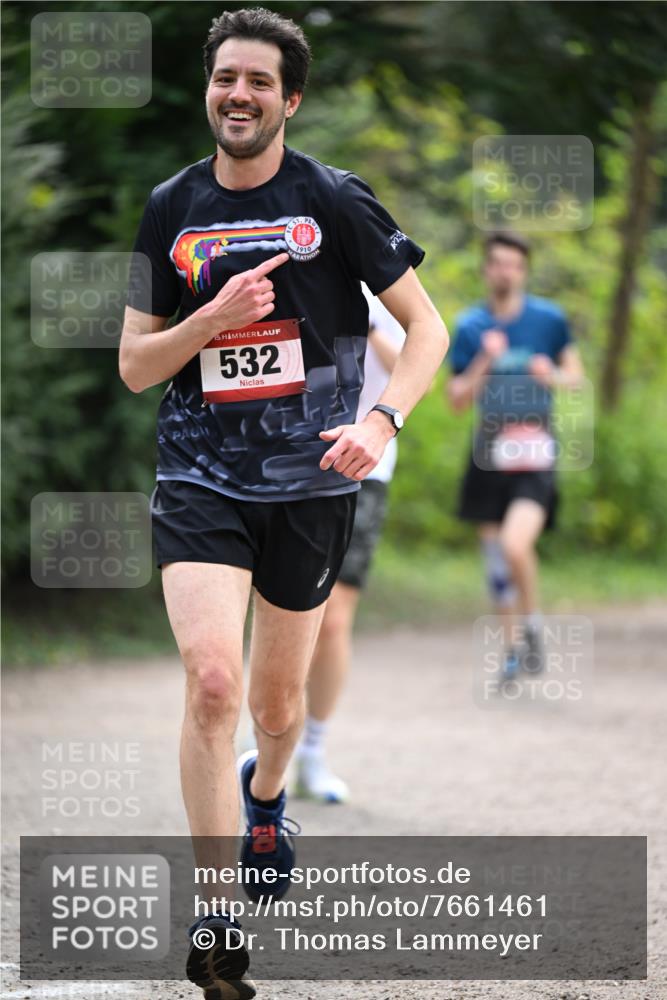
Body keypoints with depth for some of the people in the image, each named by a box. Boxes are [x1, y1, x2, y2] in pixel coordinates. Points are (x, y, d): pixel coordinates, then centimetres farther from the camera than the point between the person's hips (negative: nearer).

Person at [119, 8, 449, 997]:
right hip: (201, 478, 0)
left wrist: (381, 420, -17)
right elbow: (134, 365, 6)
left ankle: (265, 794, 50)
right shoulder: (171, 208, 4)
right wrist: (213, 315, -13)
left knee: (277, 698, 14)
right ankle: (218, 914, -16)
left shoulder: (335, 201, -3)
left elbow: (427, 327, 0)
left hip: (310, 481, 0)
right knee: (211, 680, -20)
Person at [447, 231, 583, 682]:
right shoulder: (470, 327, 2)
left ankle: (534, 625, 3)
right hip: (490, 452, 3)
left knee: (516, 545, -22)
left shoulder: (550, 319, -1)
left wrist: (554, 377, -11)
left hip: (535, 453, -3)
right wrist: (485, 363, -17)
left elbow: (576, 374, 11)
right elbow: (457, 399, -1)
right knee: (495, 557, 8)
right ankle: (514, 647, 25)